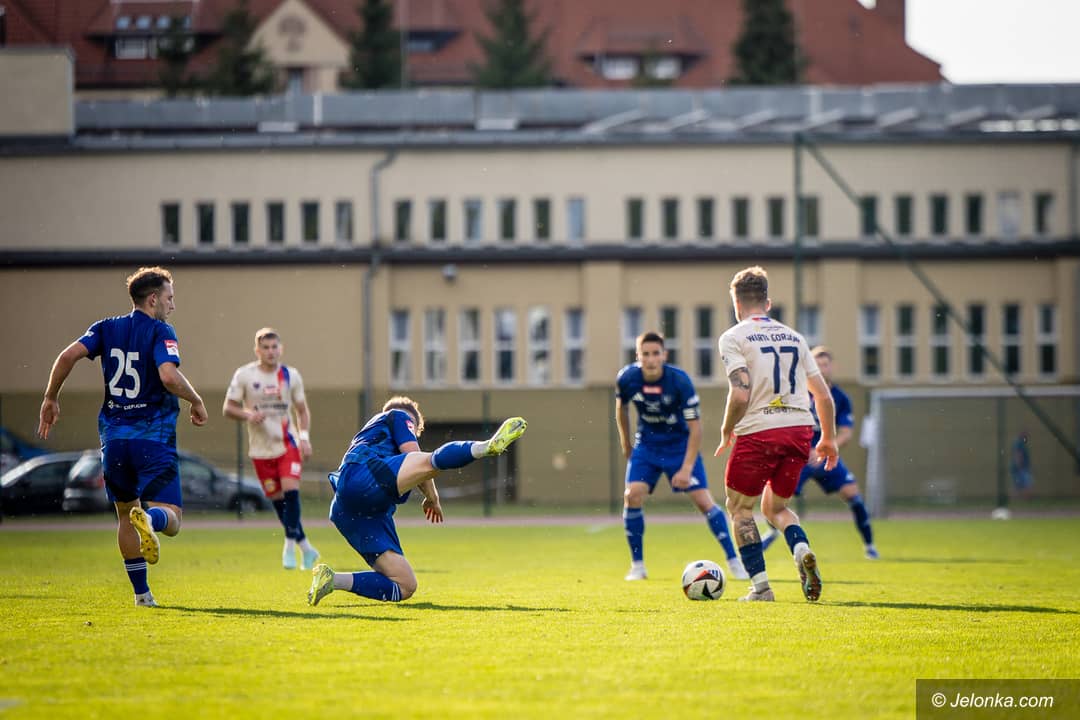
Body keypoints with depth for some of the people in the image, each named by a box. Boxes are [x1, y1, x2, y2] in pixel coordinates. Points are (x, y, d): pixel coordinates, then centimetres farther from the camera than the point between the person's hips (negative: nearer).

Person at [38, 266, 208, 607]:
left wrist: (50, 399, 7)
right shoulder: (160, 332, -5)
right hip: (154, 438, -5)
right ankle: (149, 519, -43)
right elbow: (169, 376, -22)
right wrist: (196, 401, -5)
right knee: (171, 519, -7)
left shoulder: (106, 328, 9)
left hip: (114, 438, 5)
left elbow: (69, 355, -4)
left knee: (126, 515, 21)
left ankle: (141, 592, 18)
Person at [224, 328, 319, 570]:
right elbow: (227, 408, 1)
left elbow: (302, 410, 13)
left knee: (290, 490, -20)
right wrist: (248, 414, -19)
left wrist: (305, 437, -3)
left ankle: (290, 546, -12)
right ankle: (306, 548, 19)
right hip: (261, 449, 0)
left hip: (288, 444, 0)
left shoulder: (291, 375, 4)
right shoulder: (244, 375, -2)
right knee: (277, 499, 4)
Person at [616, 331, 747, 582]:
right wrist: (625, 443, 15)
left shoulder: (680, 381, -25)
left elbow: (695, 428, -20)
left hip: (680, 445, -2)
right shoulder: (627, 378, -17)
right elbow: (621, 407, 8)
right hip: (646, 445, 2)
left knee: (704, 500, -10)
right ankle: (637, 566, -2)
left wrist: (686, 468, -25)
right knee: (633, 496, -16)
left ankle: (734, 561, 2)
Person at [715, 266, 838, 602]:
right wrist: (828, 439, 26)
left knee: (740, 509, 14)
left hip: (758, 432, -5)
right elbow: (823, 395, 15)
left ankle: (760, 585, 3)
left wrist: (726, 432, 1)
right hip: (799, 428, 5)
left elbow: (741, 392, -13)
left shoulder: (733, 337, 0)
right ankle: (802, 550, -9)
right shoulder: (794, 336, 16)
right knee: (775, 506, 22)